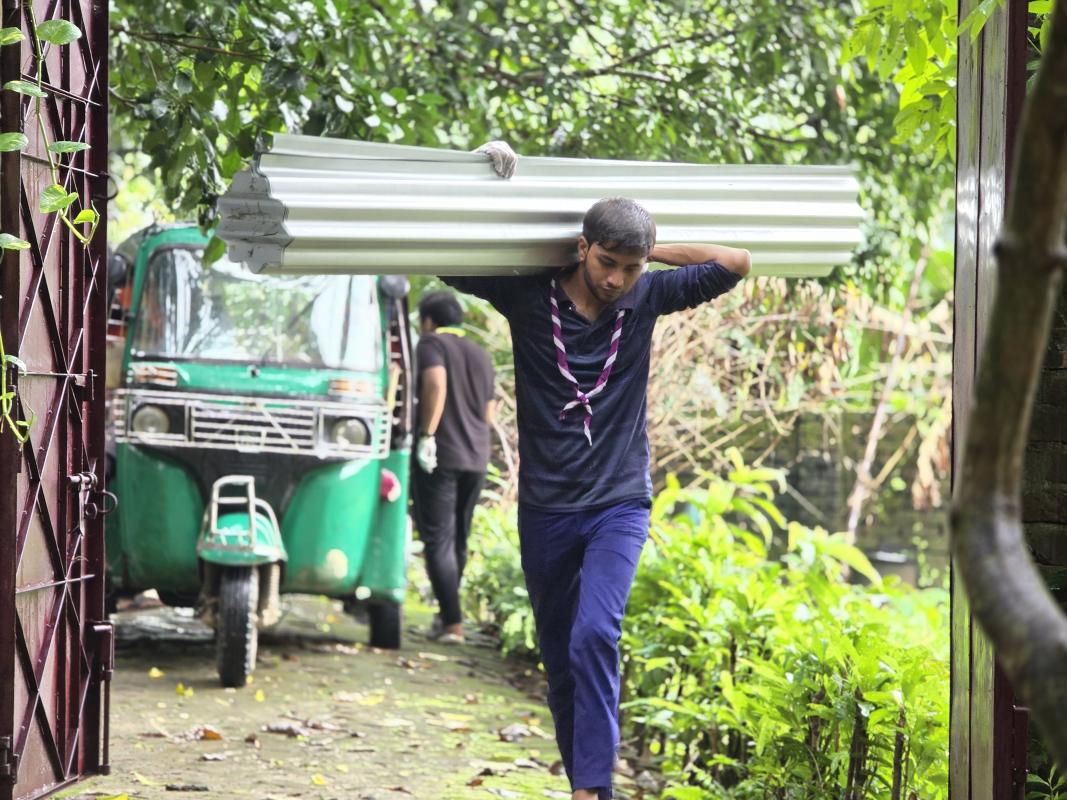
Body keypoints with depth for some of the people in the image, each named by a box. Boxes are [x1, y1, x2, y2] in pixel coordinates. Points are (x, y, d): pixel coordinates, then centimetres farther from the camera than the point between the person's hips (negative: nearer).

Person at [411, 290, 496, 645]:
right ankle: (445, 615, 25)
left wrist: (428, 434, -20)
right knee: (458, 539, 17)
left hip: (440, 456, -7)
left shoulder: (432, 344, -3)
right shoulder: (480, 354, 19)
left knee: (438, 539, -6)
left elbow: (436, 383, -22)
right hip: (476, 458, 7)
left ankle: (453, 623, -13)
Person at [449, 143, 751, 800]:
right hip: (546, 510, 1)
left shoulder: (646, 297, -1)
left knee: (595, 636, -21)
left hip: (620, 505, -1)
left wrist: (650, 251, -2)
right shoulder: (529, 297, -4)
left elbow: (736, 263, 0)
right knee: (560, 657, 8)